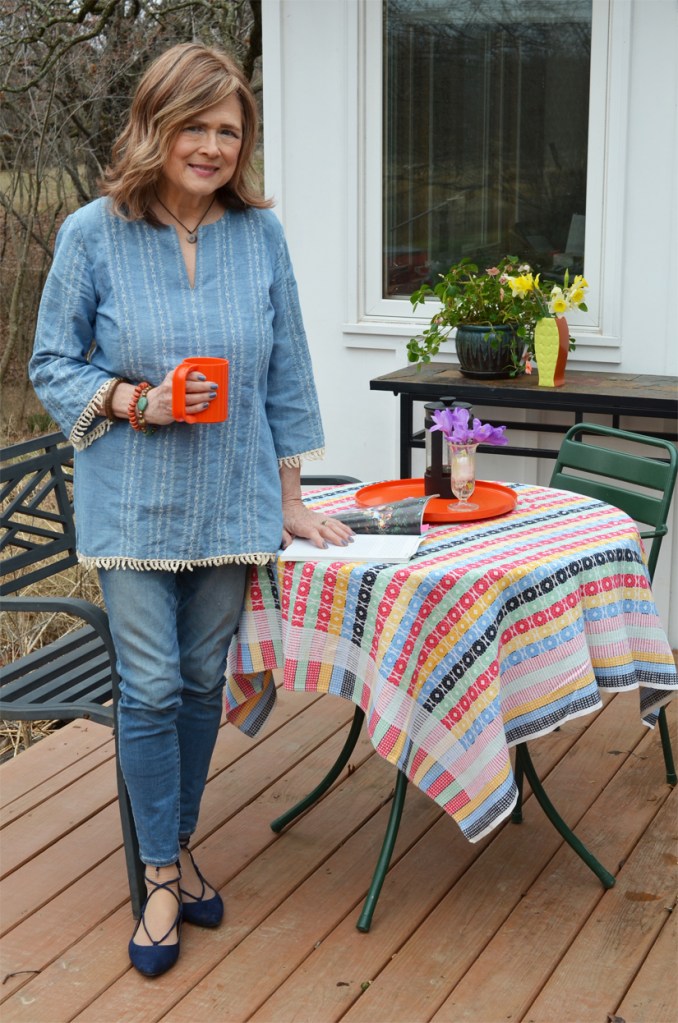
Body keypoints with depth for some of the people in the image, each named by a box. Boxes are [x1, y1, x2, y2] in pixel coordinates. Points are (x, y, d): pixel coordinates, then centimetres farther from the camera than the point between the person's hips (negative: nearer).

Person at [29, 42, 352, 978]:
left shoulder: (260, 234, 0)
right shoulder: (93, 235, -7)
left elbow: (285, 372, 6)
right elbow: (52, 365, 0)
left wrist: (290, 499, 8)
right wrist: (135, 401, -18)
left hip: (233, 501, 2)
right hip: (134, 503, -2)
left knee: (204, 680, 12)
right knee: (151, 689, 0)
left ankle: (180, 845, 31)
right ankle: (162, 877, 16)